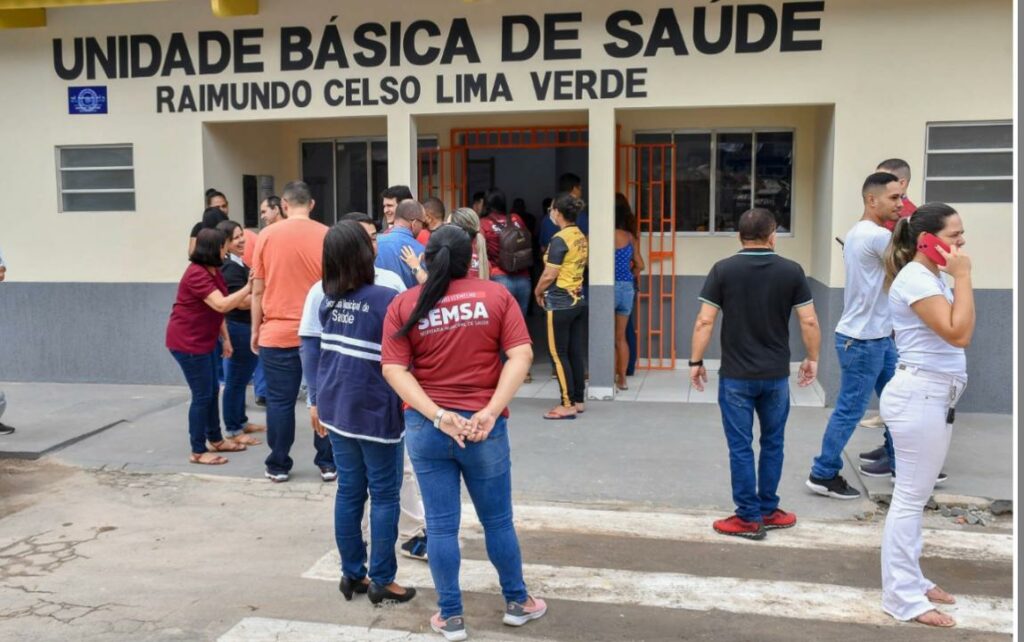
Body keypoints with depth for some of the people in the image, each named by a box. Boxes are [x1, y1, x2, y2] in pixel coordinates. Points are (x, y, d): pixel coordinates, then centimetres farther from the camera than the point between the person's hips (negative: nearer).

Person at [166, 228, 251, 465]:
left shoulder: (214, 271, 9)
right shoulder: (196, 274, -23)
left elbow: (217, 310, 14)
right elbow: (221, 305, -32)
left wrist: (226, 338, 12)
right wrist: (248, 288, -32)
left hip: (205, 340, 10)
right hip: (188, 342, -10)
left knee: (212, 392, 16)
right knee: (202, 395, -4)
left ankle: (216, 440, 30)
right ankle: (198, 452, 6)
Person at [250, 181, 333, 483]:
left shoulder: (267, 235, -1)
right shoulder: (327, 236, -2)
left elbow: (258, 291, 2)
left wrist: (255, 330, 12)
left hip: (277, 333, 0)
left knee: (280, 401, 7)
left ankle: (278, 466, 16)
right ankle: (327, 463, 14)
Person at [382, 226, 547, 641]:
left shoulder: (403, 304, 1)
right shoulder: (496, 295, 0)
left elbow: (394, 369, -8)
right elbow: (521, 355, -11)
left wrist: (438, 417, -15)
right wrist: (490, 412, -17)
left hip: (423, 427, 1)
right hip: (483, 427, 0)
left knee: (440, 525, 9)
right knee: (497, 520, 15)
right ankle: (517, 602, 31)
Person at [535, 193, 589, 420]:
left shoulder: (559, 239, -16)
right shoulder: (581, 238, 8)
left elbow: (549, 275, -17)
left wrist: (538, 292, 2)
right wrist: (545, 291, 14)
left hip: (560, 303, -8)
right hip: (578, 299, 8)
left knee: (559, 354, -1)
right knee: (575, 352, 12)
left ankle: (568, 405, 1)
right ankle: (578, 400, 18)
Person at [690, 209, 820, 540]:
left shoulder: (723, 270, -6)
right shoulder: (791, 271, -2)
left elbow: (705, 321, -9)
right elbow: (809, 322, -3)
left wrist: (696, 361, 0)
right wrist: (812, 359, 11)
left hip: (736, 375, -2)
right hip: (776, 374, 2)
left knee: (741, 447, 5)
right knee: (772, 443, 17)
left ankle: (749, 518, 10)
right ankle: (768, 511, 25)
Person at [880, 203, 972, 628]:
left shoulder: (932, 277, 14)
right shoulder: (915, 279, -16)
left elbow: (956, 333, 12)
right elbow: (959, 334, -23)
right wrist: (962, 277, -18)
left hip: (935, 396, 10)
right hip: (919, 396, -10)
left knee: (916, 496, 16)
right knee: (910, 497, -3)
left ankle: (910, 581, 27)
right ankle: (902, 597, 5)